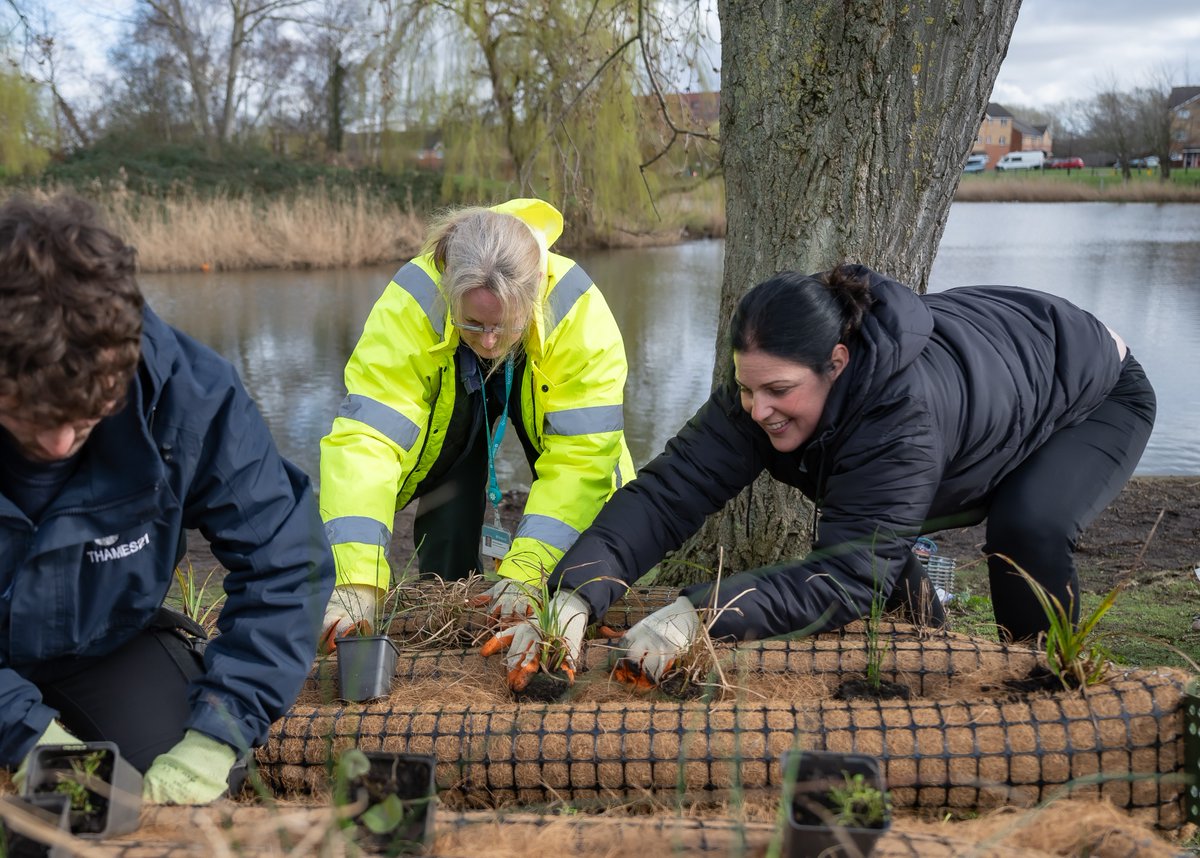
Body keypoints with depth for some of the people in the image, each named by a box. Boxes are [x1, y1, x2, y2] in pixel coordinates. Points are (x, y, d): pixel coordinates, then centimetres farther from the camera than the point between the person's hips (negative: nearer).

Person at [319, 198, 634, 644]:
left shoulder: (579, 311, -40)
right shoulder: (409, 304, -40)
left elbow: (580, 455, -38)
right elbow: (365, 435, -45)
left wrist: (527, 571, -47)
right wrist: (357, 580, -55)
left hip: (542, 383, 0)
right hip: (449, 393, 0)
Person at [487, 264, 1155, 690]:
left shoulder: (904, 411, -48)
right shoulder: (763, 385, -28)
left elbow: (848, 575, -50)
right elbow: (667, 491, -35)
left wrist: (698, 613, -59)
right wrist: (574, 596, -50)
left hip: (1098, 393, -6)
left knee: (1027, 529, -33)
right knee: (873, 528, -8)